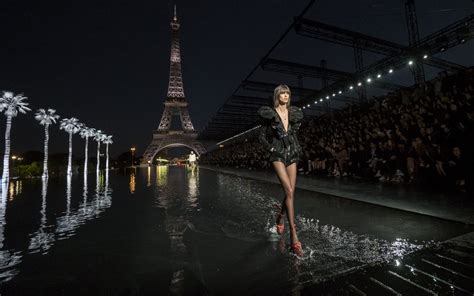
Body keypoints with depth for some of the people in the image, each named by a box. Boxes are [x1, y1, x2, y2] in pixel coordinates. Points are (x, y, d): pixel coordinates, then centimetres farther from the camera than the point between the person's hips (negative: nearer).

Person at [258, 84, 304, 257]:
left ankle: (280, 217, 36)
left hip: (291, 155, 5)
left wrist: (296, 149, 14)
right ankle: (294, 237, -12)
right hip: (278, 156, -5)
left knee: (290, 193, 5)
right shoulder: (269, 114, -2)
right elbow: (262, 137, 3)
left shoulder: (294, 114, 9)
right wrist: (271, 149, -6)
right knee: (289, 191, -18)